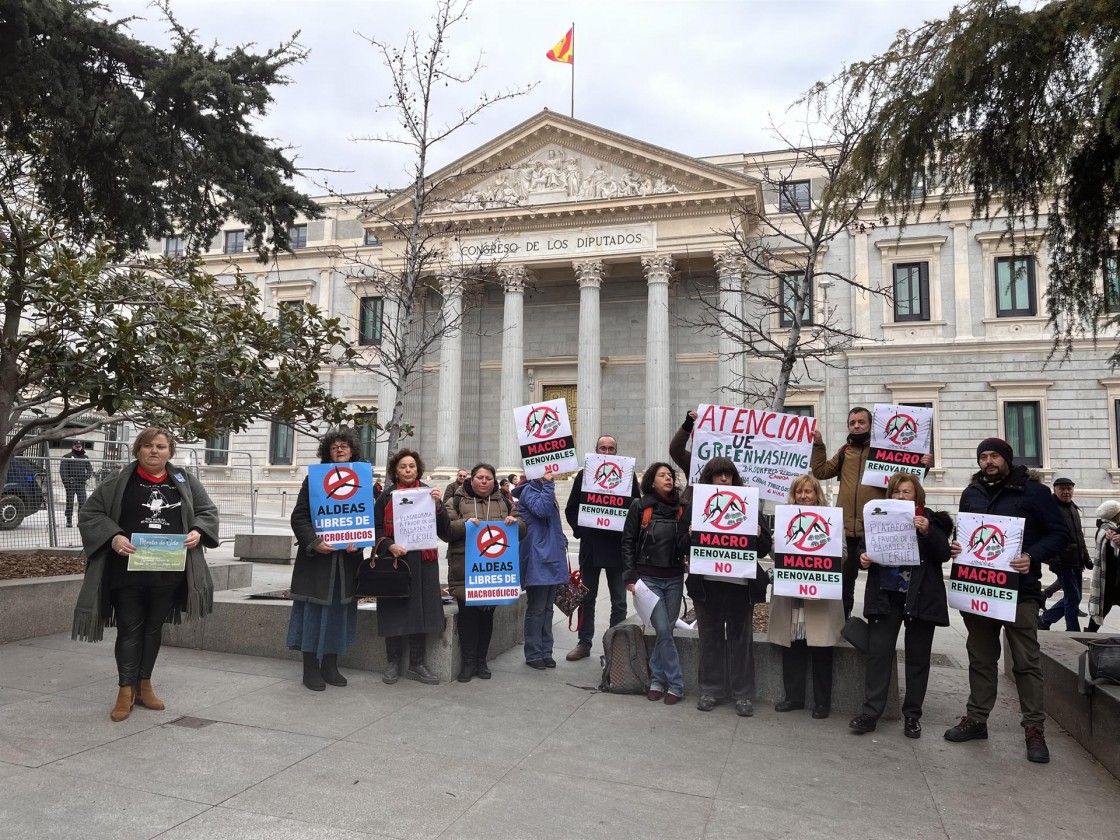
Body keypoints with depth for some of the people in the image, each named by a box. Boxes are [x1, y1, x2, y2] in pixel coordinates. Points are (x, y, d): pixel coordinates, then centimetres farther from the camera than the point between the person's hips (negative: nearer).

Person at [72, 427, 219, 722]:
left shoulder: (185, 482, 5)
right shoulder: (118, 482, -1)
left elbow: (208, 511, 11)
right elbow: (89, 513, -1)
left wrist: (198, 532, -10)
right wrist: (113, 537, -17)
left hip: (169, 573, 2)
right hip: (128, 573, -2)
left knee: (154, 628, 14)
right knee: (130, 629, 4)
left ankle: (144, 685, 27)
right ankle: (125, 690, 14)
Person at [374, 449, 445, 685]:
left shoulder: (428, 493, 7)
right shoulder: (386, 496, 2)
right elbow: (376, 529, 0)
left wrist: (438, 505, -13)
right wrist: (389, 546, -17)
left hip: (423, 561, 2)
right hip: (394, 560, -1)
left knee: (420, 610, 3)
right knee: (394, 611, 2)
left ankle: (417, 665, 14)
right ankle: (393, 663, 17)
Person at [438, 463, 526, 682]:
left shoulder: (503, 502, 13)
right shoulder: (458, 501, 5)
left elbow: (522, 529, 12)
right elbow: (444, 530, -5)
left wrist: (515, 522, -11)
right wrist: (464, 524, -21)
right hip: (465, 569, -2)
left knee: (487, 614, 7)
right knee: (468, 613, -5)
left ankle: (481, 661, 19)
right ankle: (468, 662, 7)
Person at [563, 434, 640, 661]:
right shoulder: (584, 475, 5)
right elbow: (571, 508, 6)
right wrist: (580, 530, -6)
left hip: (618, 547, -1)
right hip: (590, 546, 1)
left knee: (619, 601, 6)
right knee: (586, 598, 10)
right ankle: (584, 642, 20)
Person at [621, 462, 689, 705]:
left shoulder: (681, 509, 3)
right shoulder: (640, 507, -4)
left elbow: (686, 544, 7)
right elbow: (628, 542, -2)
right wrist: (630, 576, -7)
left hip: (674, 578, 3)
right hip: (649, 578, -3)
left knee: (666, 630, 7)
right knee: (663, 631, -6)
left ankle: (657, 680, 20)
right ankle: (675, 684, 5)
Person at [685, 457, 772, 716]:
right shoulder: (695, 506, 6)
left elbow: (765, 547, 6)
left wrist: (757, 536, -14)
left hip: (740, 582, 0)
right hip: (707, 581, 1)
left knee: (740, 637, 6)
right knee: (710, 636, 10)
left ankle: (743, 694, 16)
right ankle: (710, 689, 21)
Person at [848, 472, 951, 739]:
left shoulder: (931, 519, 1)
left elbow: (944, 554, -8)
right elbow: (866, 547, 11)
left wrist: (927, 532, -24)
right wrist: (863, 558, -11)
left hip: (921, 597, -1)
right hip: (885, 596, 1)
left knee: (917, 657, 8)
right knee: (878, 653, -2)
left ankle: (912, 715, 20)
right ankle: (870, 713, 3)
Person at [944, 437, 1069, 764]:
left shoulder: (1032, 491, -4)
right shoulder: (971, 493, 11)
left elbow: (1059, 533, -4)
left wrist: (1033, 557, -20)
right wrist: (956, 546, -1)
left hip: (1019, 589, -4)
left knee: (1026, 661, 1)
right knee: (980, 658, 12)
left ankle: (1035, 729, 11)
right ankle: (976, 718, 22)